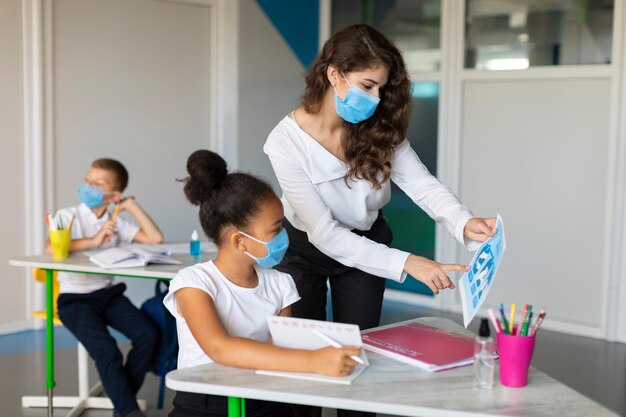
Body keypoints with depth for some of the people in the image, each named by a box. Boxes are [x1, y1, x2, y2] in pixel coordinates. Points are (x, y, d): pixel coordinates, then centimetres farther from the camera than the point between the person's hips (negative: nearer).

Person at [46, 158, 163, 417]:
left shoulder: (115, 224, 9)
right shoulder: (67, 216, -2)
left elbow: (155, 238, 2)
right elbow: (51, 249, -21)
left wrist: (132, 206, 2)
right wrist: (92, 240, -18)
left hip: (108, 293, 4)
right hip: (74, 298, -4)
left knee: (147, 334, -17)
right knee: (106, 350, -25)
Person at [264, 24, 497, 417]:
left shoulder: (379, 128, -17)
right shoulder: (287, 142, -30)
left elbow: (424, 185, -21)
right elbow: (325, 234, -33)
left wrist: (464, 223, -43)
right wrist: (406, 263, -41)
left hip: (365, 243, 3)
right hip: (305, 249, -3)